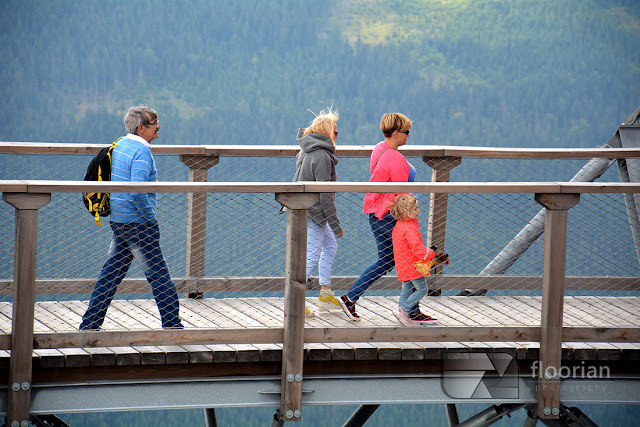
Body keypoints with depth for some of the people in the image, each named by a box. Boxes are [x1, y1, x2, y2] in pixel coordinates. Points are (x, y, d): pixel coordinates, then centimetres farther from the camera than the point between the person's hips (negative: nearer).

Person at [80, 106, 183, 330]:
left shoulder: (120, 145, 12)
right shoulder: (141, 151, -17)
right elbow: (137, 191, -27)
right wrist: (151, 217, -15)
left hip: (118, 219, 9)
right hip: (138, 223, -9)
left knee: (112, 272, 12)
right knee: (158, 273, 0)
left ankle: (89, 324, 12)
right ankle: (172, 324, 5)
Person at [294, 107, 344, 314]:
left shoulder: (305, 151, 8)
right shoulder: (322, 157, -21)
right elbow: (325, 194, -22)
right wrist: (335, 225, -16)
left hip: (301, 207, 10)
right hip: (313, 212, -10)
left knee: (330, 245, 20)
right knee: (312, 256, -5)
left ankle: (325, 294, 23)